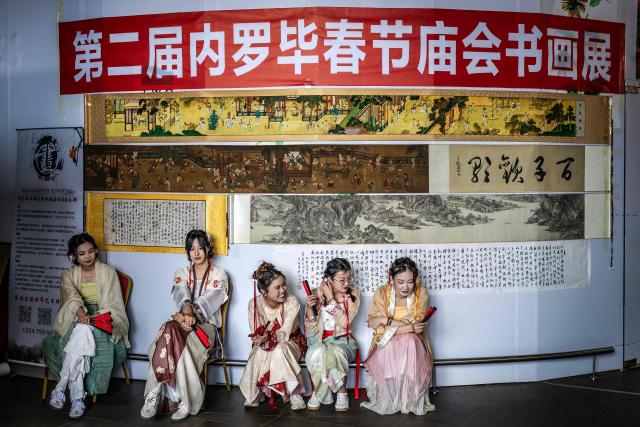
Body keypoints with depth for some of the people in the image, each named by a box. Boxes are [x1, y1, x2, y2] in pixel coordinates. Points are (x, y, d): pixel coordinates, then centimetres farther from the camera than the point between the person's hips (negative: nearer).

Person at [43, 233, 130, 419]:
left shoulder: (108, 272, 7)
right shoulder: (68, 275, 11)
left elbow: (110, 304, -3)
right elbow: (72, 297, -11)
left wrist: (93, 317, -23)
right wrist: (81, 313, -33)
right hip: (75, 320, 1)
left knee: (82, 334, -36)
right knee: (81, 333, -37)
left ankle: (60, 389, -33)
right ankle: (77, 397, -39)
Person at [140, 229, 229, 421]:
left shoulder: (219, 275, 9)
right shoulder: (182, 273, 17)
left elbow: (210, 299, -9)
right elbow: (181, 293, -6)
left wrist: (191, 314, -29)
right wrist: (187, 309, -30)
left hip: (205, 324, -2)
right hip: (183, 320, 2)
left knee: (173, 341, -35)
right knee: (170, 330, -36)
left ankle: (156, 393, -30)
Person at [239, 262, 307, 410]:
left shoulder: (292, 302, -20)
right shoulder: (254, 304, -13)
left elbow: (285, 333, -25)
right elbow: (255, 334, -13)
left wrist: (269, 337, -45)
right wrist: (258, 339, -37)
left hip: (290, 342, -1)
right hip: (264, 346, 2)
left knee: (280, 349, -36)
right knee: (260, 352, -34)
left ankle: (294, 393, -24)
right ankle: (254, 393, -11)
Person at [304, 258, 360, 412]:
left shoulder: (353, 295, -2)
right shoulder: (317, 294, 0)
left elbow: (344, 322, -16)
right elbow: (311, 327, 2)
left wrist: (330, 298, -17)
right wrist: (309, 308, -16)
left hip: (342, 340, -1)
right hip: (320, 340, 1)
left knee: (336, 352, -36)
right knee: (317, 353, -35)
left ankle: (342, 393, -17)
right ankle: (318, 392, -15)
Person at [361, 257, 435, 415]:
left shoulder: (421, 293, -8)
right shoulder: (381, 293, -9)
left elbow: (417, 326, -15)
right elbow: (379, 330, -15)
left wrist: (387, 320, -25)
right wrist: (408, 327, -31)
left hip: (413, 344, 0)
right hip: (386, 345, 0)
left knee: (409, 340, -34)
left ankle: (412, 400, -22)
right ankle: (388, 400, -17)